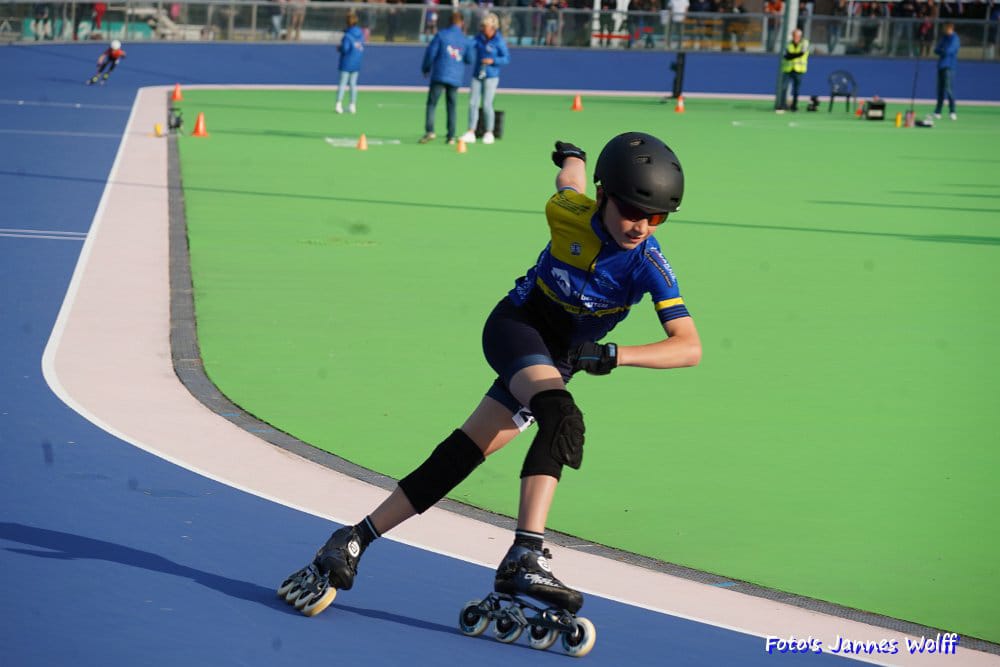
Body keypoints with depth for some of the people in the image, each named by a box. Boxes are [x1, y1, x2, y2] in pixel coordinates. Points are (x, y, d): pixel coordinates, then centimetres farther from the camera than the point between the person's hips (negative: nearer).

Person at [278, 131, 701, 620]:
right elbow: (568, 179, 8)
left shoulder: (649, 265, -20)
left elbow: (689, 346, -28)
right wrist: (572, 155, 32)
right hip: (517, 323, -3)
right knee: (562, 417, -32)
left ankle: (354, 540, 3)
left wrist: (614, 355, -42)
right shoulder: (568, 212, -18)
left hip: (557, 359, 3)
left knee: (462, 455, -5)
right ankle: (524, 557, -45)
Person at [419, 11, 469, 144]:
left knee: (432, 103, -2)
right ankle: (451, 136, 6)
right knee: (451, 107, 10)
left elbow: (431, 52, -5)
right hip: (456, 78, 3)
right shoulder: (465, 40, 5)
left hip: (439, 75, -3)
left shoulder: (442, 35, -4)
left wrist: (425, 68, 11)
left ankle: (429, 131, -18)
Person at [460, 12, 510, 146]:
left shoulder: (499, 41, -10)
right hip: (477, 75, 5)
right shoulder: (478, 38, 3)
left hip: (491, 76, -5)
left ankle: (488, 133, 9)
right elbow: (469, 58, 4)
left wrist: (493, 61, -18)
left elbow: (506, 58, -6)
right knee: (473, 103, 1)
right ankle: (471, 132, 5)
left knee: (487, 104, -4)